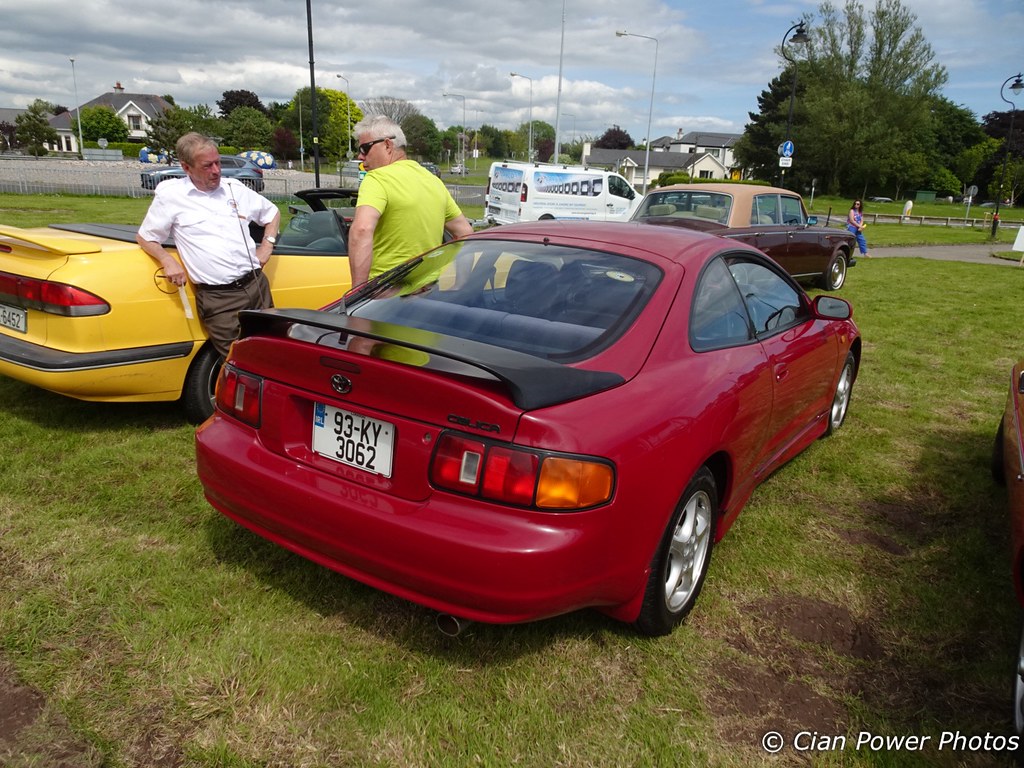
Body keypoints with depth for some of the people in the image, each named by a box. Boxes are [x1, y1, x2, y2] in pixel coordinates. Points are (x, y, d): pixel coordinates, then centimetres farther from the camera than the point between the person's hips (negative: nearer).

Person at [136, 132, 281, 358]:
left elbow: (272, 212, 26)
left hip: (257, 285, 4)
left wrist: (266, 248, 12)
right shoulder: (171, 194, 5)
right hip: (217, 298, -3)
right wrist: (168, 261, -7)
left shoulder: (234, 188, 13)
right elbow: (145, 237, 12)